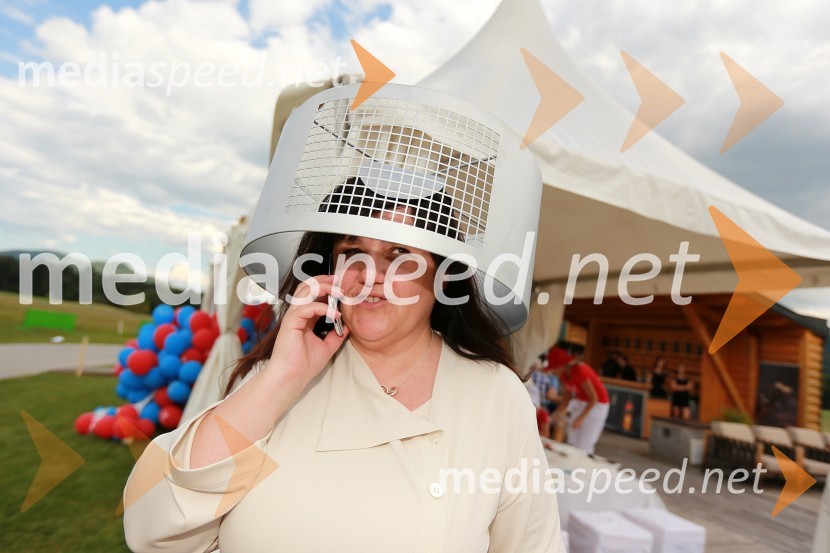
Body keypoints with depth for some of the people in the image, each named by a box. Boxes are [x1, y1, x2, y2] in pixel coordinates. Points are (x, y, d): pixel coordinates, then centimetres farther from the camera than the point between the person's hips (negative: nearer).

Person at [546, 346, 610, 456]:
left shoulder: (579, 371, -29)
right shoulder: (563, 373, -6)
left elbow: (593, 398, -25)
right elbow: (566, 396, 4)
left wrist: (580, 418, -26)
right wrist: (559, 411, -9)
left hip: (596, 405, -7)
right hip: (579, 403, 7)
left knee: (583, 447, -7)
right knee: (572, 443, 6)